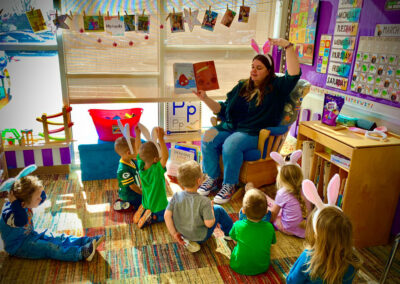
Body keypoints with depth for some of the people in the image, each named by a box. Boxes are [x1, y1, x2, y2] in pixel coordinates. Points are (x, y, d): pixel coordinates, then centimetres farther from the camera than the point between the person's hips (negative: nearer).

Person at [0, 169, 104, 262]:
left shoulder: (25, 202, -7)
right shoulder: (9, 213, -32)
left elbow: (42, 197, 7)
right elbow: (21, 222, -54)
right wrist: (14, 202, -49)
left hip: (31, 236, 9)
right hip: (18, 247, -9)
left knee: (60, 239, -3)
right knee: (49, 248, -25)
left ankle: (88, 241, -8)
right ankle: (81, 253, -39)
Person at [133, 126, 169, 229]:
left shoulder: (141, 166, -14)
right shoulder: (157, 170, -32)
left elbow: (138, 149, -1)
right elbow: (165, 156, -47)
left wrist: (138, 134, -1)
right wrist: (161, 139, -54)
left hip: (146, 204, 7)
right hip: (159, 207, -7)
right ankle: (152, 218, -1)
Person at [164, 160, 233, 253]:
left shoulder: (176, 196, -16)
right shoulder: (203, 201, -28)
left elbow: (167, 215, -14)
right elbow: (209, 224, -25)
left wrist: (174, 233, -3)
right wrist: (211, 208, -7)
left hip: (182, 233, 5)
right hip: (200, 237, -4)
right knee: (218, 209, 10)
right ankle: (230, 232, 29)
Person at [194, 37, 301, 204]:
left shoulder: (276, 87, 6)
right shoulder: (242, 86, 19)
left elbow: (294, 75, -14)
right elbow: (223, 109, 17)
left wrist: (287, 46, -19)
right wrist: (205, 99, 3)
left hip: (255, 134, -5)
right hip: (230, 127, 5)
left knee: (231, 145, -34)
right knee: (207, 138, -21)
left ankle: (229, 185, -16)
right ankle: (212, 179, -6)